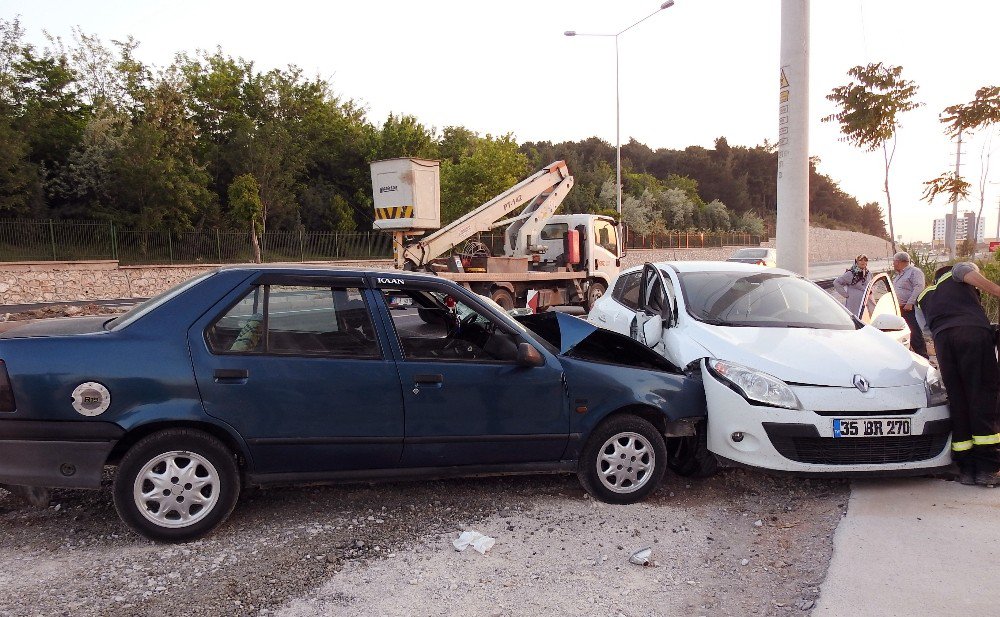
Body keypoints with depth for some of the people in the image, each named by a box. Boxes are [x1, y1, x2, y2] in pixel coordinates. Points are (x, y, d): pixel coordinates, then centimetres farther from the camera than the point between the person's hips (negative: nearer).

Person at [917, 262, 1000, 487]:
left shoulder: (924, 296, 38)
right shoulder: (959, 269, 28)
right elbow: (970, 275, 2)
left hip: (942, 338, 4)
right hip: (974, 330, -4)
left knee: (957, 401, 6)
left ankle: (966, 469, 5)